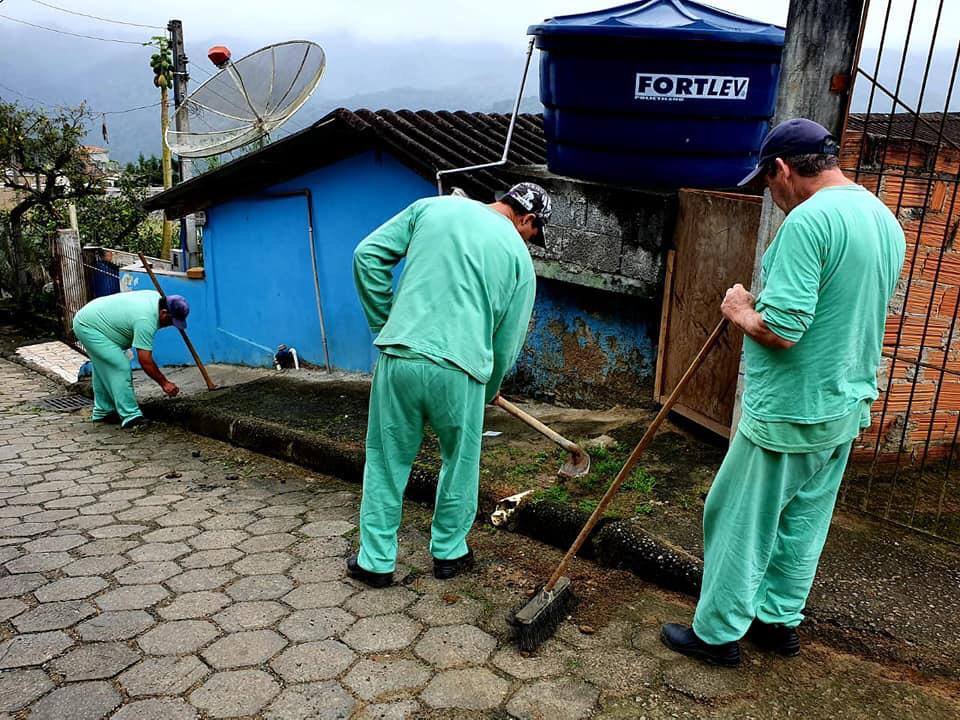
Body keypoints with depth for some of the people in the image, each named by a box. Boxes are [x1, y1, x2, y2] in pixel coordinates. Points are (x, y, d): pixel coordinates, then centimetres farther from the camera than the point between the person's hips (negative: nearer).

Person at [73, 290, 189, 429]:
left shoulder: (157, 297, -4)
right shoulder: (145, 321, -30)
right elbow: (145, 361, -27)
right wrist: (164, 383, -21)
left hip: (88, 318, 11)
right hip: (88, 327, -11)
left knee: (104, 369, 17)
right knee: (120, 368, -15)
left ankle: (103, 412, 27)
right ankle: (130, 416, -14)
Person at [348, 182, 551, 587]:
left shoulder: (432, 207, 12)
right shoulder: (518, 255, 8)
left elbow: (368, 255, 7)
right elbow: (508, 342, 10)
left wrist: (383, 323, 14)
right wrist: (489, 391, 26)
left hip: (399, 358, 2)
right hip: (460, 371, -1)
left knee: (386, 461, 16)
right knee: (461, 464, 21)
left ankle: (375, 561, 26)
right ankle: (448, 553, 35)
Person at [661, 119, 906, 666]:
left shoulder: (808, 221, -22)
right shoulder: (886, 220, 8)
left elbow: (781, 330, -27)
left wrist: (741, 311, -7)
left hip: (789, 412, -9)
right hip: (848, 407, 9)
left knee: (740, 522, 6)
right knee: (803, 523, 20)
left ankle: (719, 633, 20)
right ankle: (779, 620, 35)